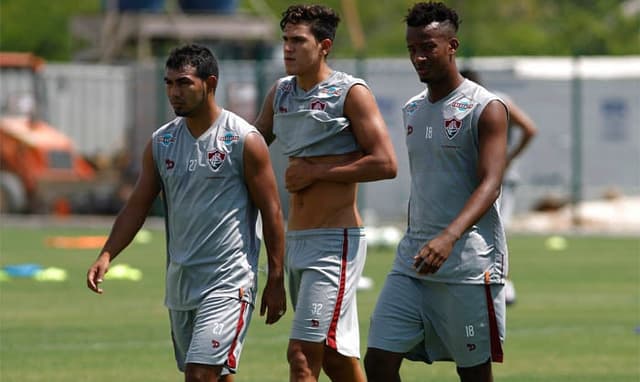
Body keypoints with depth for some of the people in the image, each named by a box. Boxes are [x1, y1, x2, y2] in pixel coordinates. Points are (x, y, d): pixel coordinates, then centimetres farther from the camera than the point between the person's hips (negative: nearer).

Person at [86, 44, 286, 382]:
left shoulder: (244, 141, -7)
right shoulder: (161, 142, 9)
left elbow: (271, 212, -4)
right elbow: (137, 205, 10)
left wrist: (276, 281, -5)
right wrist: (106, 255, -4)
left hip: (228, 281, -7)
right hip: (179, 280, 7)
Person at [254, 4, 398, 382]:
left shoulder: (351, 93, -9)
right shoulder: (280, 93, 12)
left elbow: (385, 163, -16)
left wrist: (315, 172, -14)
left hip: (336, 241, -8)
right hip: (296, 238, 8)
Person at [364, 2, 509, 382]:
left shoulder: (485, 108, -7)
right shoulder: (413, 110, 15)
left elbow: (489, 185, -18)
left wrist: (449, 238, -33)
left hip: (469, 263, -7)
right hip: (414, 260, 7)